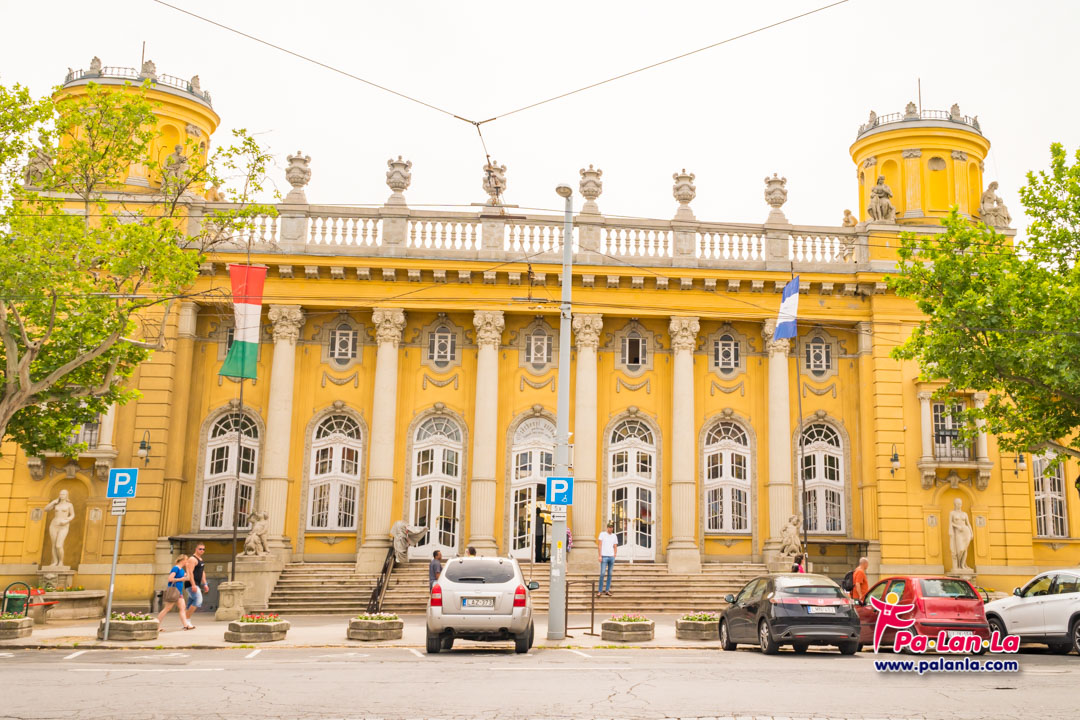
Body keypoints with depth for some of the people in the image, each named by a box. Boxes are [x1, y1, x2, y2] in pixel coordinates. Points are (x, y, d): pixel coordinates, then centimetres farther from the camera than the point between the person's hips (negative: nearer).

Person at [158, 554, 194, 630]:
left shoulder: (181, 570, 16)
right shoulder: (176, 568, -12)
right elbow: (170, 579, -20)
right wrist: (181, 579, -13)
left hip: (179, 592, 9)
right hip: (173, 591, -9)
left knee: (182, 608, 1)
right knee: (167, 608, -6)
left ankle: (186, 625, -4)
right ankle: (156, 624, 1)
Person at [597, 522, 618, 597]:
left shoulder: (614, 536, 11)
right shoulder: (602, 534, 0)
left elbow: (615, 547, 16)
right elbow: (600, 546, -2)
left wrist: (614, 556, 6)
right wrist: (600, 556, -9)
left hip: (611, 557, 4)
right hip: (604, 556, -4)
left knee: (610, 574, 5)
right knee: (602, 574, -8)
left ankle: (607, 590, 11)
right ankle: (600, 591, -3)